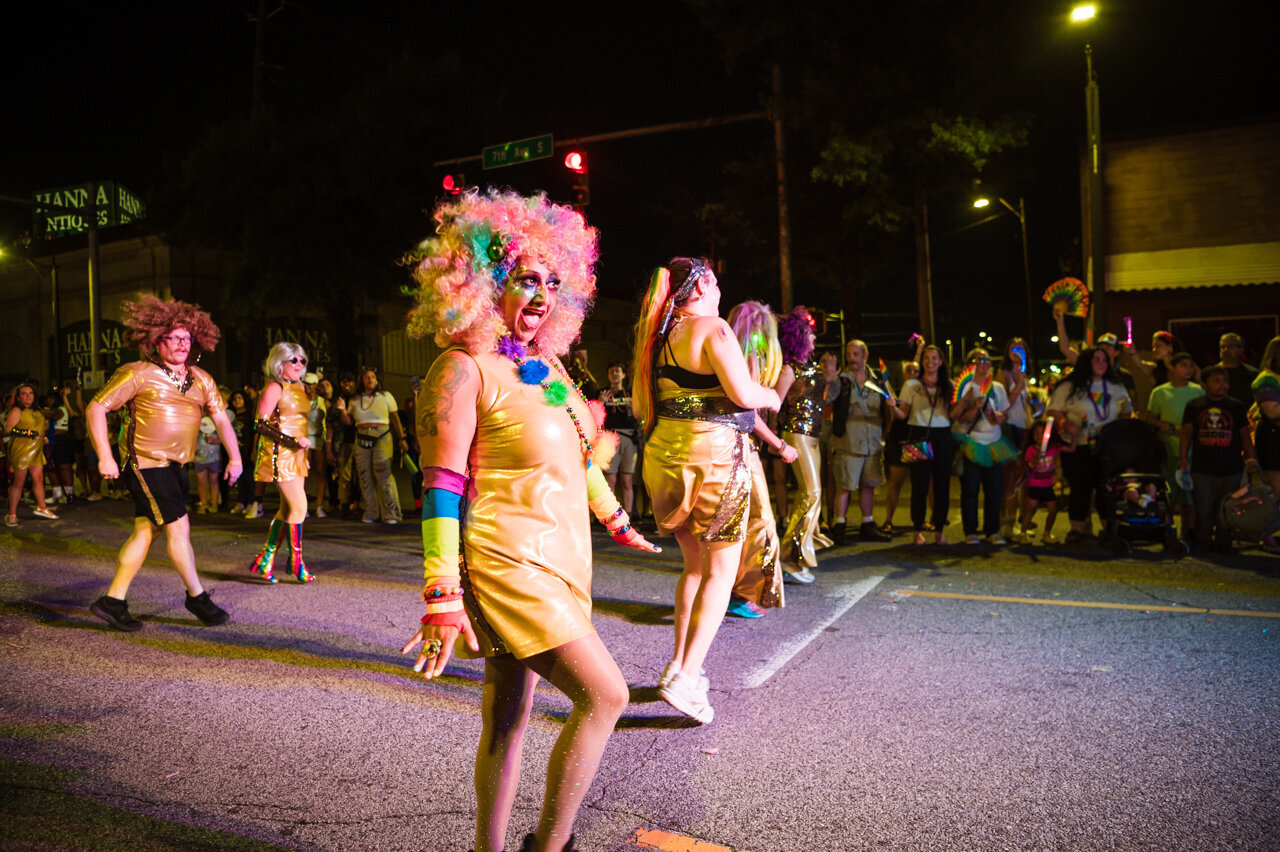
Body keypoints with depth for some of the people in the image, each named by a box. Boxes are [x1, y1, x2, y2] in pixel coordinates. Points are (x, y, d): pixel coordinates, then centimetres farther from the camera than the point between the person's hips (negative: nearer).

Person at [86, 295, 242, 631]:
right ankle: (197, 597, 8)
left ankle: (113, 601, 20)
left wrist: (235, 457, 2)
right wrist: (104, 456, -15)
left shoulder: (201, 379, 8)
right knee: (178, 528, -6)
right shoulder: (138, 374, -9)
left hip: (175, 465, 7)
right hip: (146, 464, -7)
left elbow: (220, 417, 12)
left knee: (145, 531, 10)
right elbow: (96, 408, -8)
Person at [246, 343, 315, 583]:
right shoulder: (274, 387, -9)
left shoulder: (298, 388, 17)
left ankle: (265, 559, 18)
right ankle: (296, 561, 1)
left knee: (287, 509, 9)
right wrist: (293, 441, -22)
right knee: (299, 506, -10)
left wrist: (304, 449, 22)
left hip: (296, 455, 9)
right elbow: (261, 424, -16)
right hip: (279, 454, -9)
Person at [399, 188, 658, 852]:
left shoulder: (546, 364, 12)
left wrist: (615, 520, 31)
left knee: (508, 716, 14)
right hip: (506, 564, -8)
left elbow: (575, 451, 25)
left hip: (556, 559, 8)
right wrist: (442, 597, -23)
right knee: (605, 695, -9)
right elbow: (442, 485, -18)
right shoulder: (463, 370, -12)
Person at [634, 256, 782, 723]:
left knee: (694, 564, 19)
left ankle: (681, 664, 21)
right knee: (721, 569, 1)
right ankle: (685, 676, -6)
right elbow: (743, 393, -19)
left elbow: (640, 406, 15)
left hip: (663, 453, 7)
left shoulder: (657, 337, 11)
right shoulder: (712, 329, -11)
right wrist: (770, 396, 2)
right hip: (713, 455, -7)